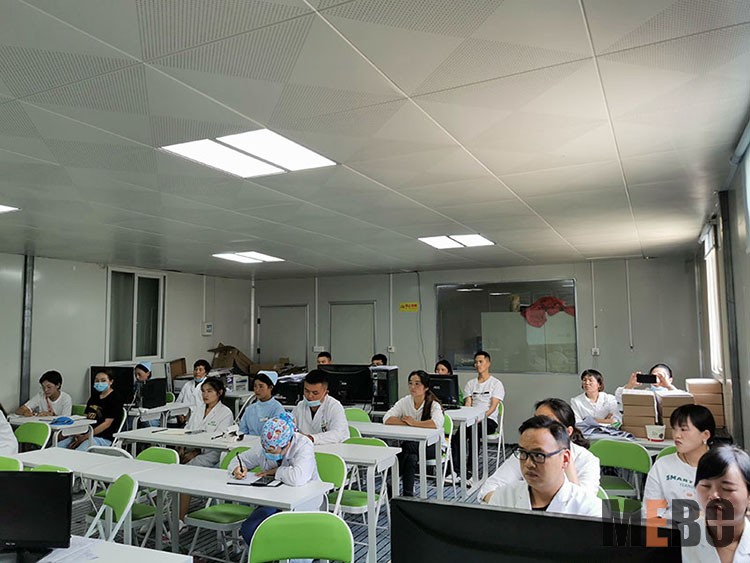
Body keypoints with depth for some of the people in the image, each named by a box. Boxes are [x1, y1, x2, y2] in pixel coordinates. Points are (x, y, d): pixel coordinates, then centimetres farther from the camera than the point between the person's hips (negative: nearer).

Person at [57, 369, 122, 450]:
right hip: (85, 435, 8)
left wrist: (85, 437, -16)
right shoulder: (94, 397, 21)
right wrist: (78, 433, -1)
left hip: (103, 438, -8)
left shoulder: (115, 400, -4)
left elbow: (107, 423, -12)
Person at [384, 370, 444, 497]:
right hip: (410, 445, 3)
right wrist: (407, 423, -24)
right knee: (411, 457, -32)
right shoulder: (404, 401, -3)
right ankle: (408, 494, -19)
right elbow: (387, 419, -14)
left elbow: (437, 423, -36)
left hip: (432, 445, -3)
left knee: (408, 446, -32)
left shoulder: (433, 404, -14)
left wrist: (414, 423, -27)